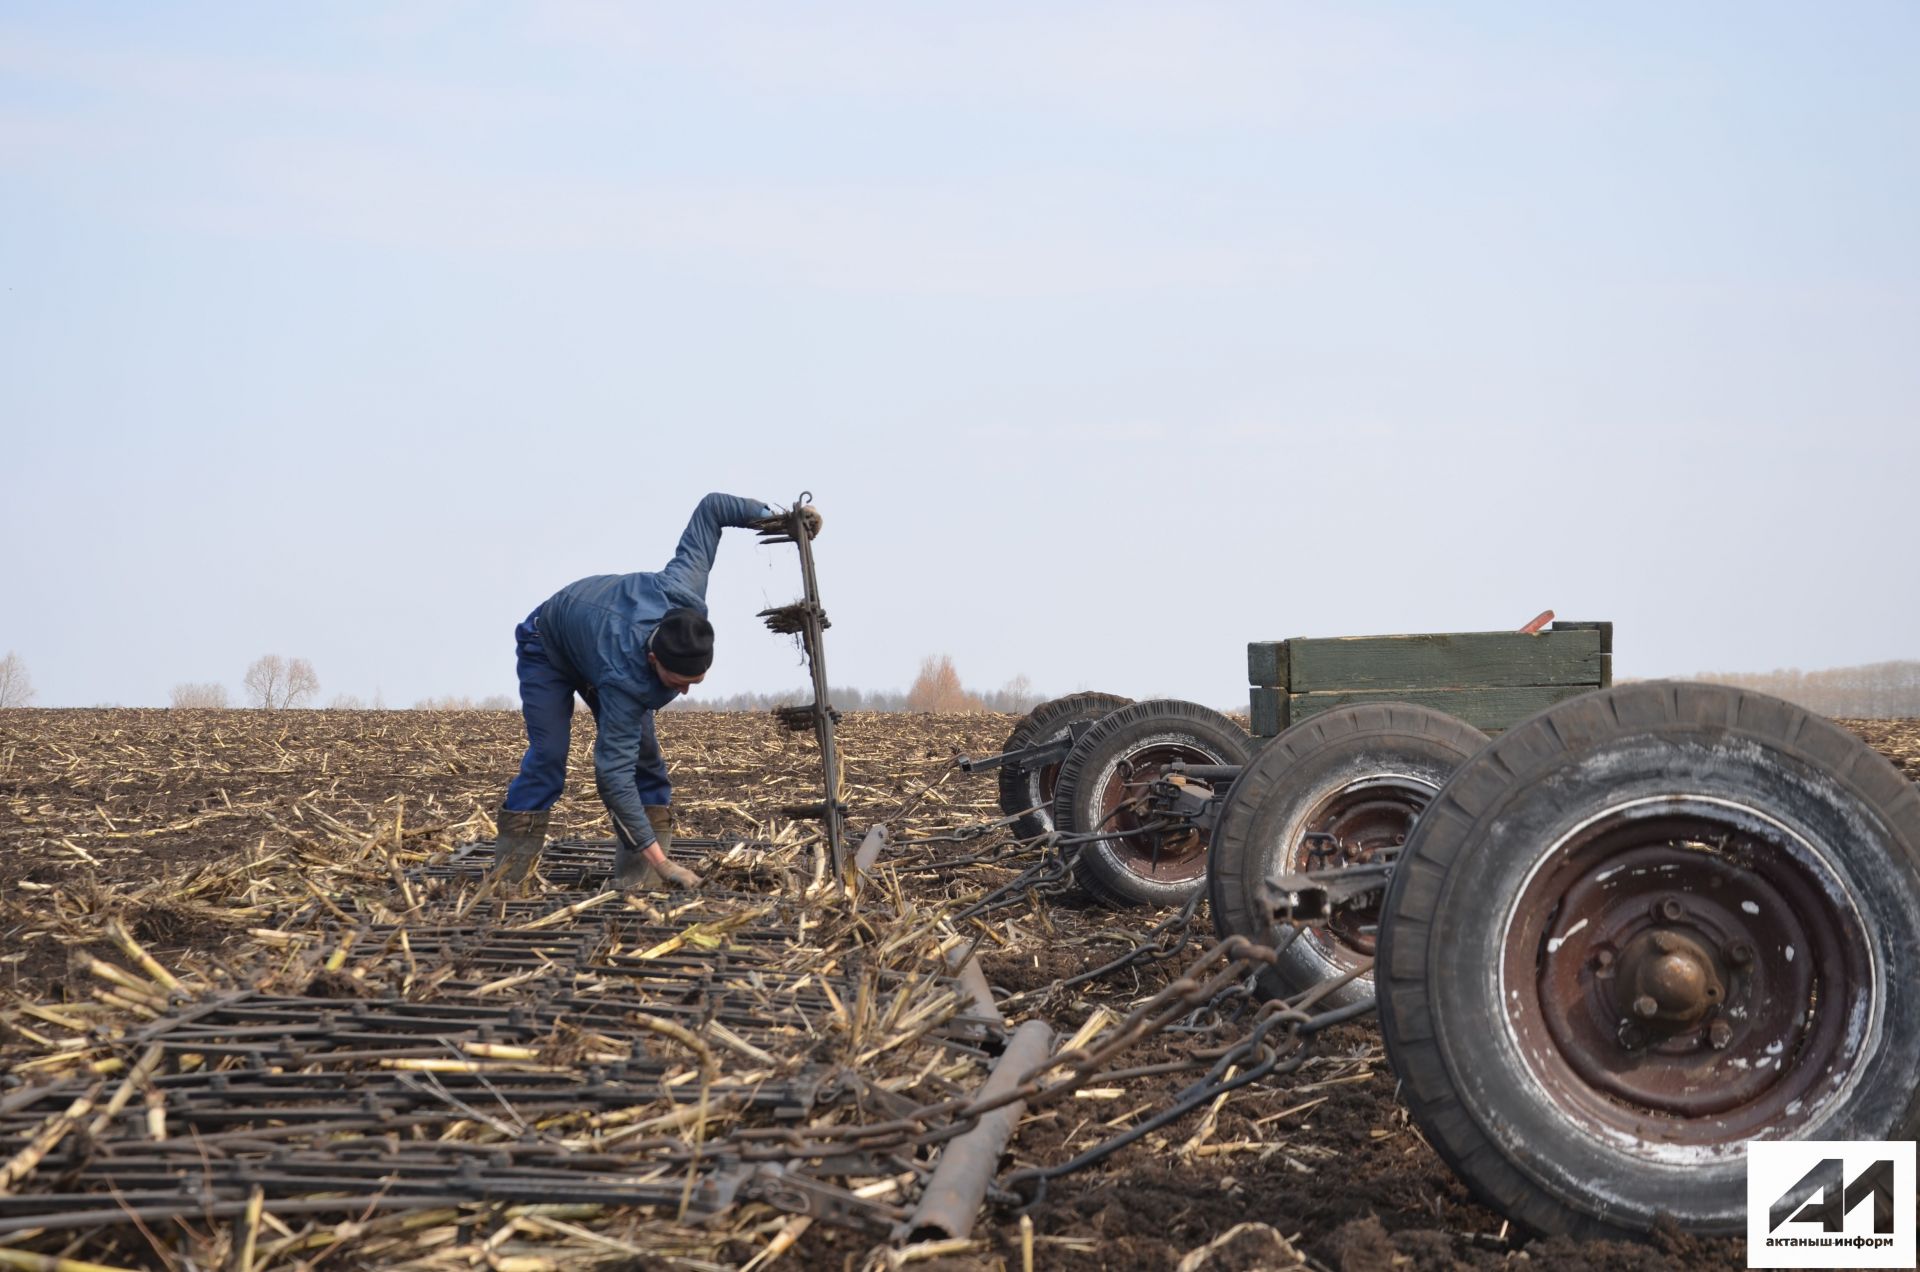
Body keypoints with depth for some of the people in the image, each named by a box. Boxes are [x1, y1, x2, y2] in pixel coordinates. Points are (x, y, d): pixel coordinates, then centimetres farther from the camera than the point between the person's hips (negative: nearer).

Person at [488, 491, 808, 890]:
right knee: (548, 754, -21)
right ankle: (506, 870, -15)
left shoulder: (685, 592, -36)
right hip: (547, 650, -6)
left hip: (597, 628, 6)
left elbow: (710, 508, -24)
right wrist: (660, 861, -50)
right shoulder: (625, 679, -48)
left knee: (642, 754, -8)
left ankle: (635, 873, -8)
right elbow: (613, 774, -47)